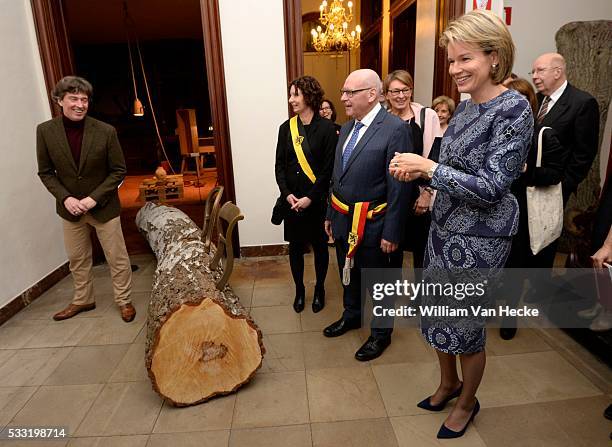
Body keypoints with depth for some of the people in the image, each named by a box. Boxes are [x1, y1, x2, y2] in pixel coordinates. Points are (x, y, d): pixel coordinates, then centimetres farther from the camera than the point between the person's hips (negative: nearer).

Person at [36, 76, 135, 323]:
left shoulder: (106, 131, -14)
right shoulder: (45, 130, -6)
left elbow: (118, 170, -8)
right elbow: (45, 172, 1)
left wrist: (94, 198, -16)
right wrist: (65, 198, -14)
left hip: (104, 206, -2)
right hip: (70, 207, 3)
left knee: (117, 257, 6)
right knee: (77, 259, 17)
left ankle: (124, 301, 25)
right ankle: (83, 300, 38)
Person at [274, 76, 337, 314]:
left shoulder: (326, 128, -8)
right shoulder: (286, 128, 4)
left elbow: (329, 169, -11)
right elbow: (280, 165, 4)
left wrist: (310, 197, -15)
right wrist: (287, 194, -9)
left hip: (318, 200, -3)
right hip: (292, 199, 3)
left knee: (320, 245, 12)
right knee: (295, 246, 12)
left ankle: (319, 289, 33)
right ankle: (299, 289, 31)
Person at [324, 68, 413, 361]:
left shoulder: (395, 129, -16)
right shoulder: (346, 128, 8)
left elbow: (399, 186, -18)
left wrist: (392, 232, -17)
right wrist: (331, 214, 14)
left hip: (372, 224, -7)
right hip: (343, 221, 7)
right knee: (349, 273, 24)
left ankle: (381, 332, 34)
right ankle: (352, 315, 49)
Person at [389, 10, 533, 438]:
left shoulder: (514, 109, -17)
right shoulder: (465, 106, 6)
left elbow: (490, 187, -22)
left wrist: (427, 166, -20)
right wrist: (417, 170, -7)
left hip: (479, 238, -7)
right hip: (444, 227, 8)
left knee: (466, 326, 10)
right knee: (437, 315, 19)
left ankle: (467, 402, 38)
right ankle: (449, 383, 46)